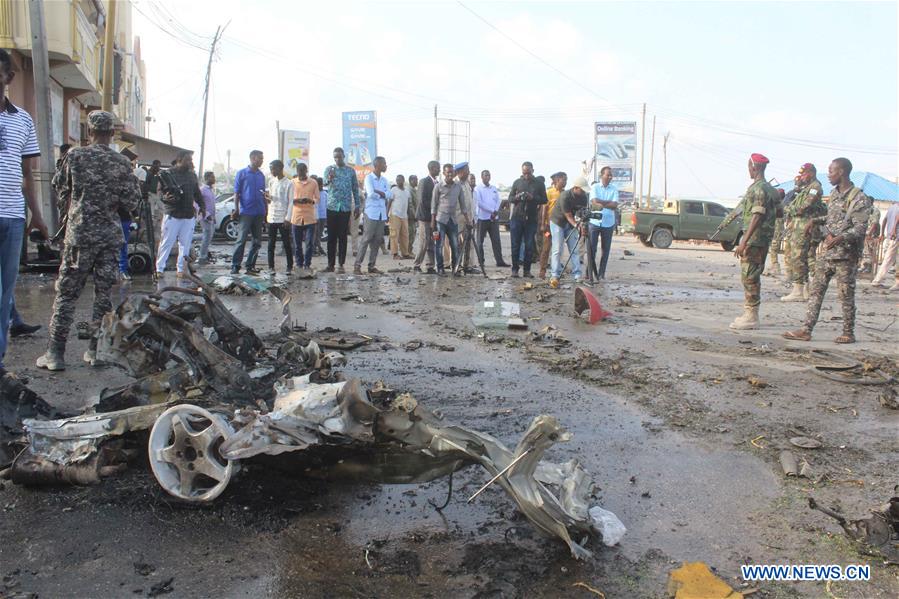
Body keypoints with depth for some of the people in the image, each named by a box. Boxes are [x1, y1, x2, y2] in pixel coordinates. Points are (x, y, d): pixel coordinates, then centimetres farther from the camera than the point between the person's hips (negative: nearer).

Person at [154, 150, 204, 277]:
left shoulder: (192, 175, 14)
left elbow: (197, 193, 23)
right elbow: (159, 191, -6)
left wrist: (202, 206, 12)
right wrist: (164, 198, -26)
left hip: (189, 216, 5)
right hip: (172, 215, -5)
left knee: (185, 243, 7)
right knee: (167, 243, -1)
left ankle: (181, 268, 15)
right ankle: (159, 268, 6)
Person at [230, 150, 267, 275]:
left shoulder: (261, 175, 14)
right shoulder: (241, 173, 0)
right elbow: (236, 193, -1)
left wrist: (265, 211, 14)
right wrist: (236, 209, -10)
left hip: (259, 213, 5)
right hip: (246, 212, -5)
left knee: (257, 241, 5)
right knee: (241, 239, -7)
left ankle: (250, 265, 12)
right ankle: (235, 265, -1)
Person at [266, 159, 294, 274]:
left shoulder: (289, 183, -5)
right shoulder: (271, 181, 11)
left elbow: (291, 202, -6)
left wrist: (288, 218, -12)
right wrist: (267, 197, -6)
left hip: (283, 218, -5)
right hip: (271, 218, 5)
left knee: (286, 243, 1)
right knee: (271, 244, 4)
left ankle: (290, 266, 8)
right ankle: (271, 266, 8)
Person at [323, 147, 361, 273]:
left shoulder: (351, 171, 6)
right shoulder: (329, 169, 4)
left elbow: (355, 189, 11)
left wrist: (357, 206, 7)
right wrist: (329, 179, -37)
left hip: (346, 208, 0)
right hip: (332, 207, 0)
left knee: (343, 237, 2)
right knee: (331, 236, 2)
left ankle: (341, 264, 6)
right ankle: (331, 264, 7)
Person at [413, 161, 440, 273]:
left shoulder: (437, 183, 14)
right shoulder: (425, 181, -9)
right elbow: (423, 200, -15)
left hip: (434, 216, 7)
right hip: (425, 216, -7)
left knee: (432, 244, 7)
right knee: (424, 243, -5)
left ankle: (431, 266, 11)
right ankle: (416, 265, 5)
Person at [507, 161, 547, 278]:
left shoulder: (539, 184, 6)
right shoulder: (517, 182, 9)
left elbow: (544, 200, 4)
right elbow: (510, 198, 11)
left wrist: (533, 197, -15)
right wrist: (516, 197, -12)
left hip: (531, 219, 0)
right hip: (516, 217, 0)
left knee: (529, 246, 2)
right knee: (516, 245, 2)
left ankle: (527, 270, 9)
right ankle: (515, 269, 8)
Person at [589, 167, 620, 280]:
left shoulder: (614, 188, 4)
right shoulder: (595, 187, 1)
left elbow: (615, 206, -7)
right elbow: (594, 202, -15)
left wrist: (601, 204, -13)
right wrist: (609, 202, -10)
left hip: (608, 223, 2)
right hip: (594, 222, -2)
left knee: (606, 250, 6)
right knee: (592, 249, -1)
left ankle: (601, 274, 14)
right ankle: (589, 273, 6)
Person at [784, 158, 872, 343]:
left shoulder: (859, 199, -12)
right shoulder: (834, 194, 13)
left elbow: (861, 227, -18)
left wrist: (841, 238, -34)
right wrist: (817, 220, 10)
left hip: (846, 255, -8)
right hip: (828, 252, 8)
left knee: (846, 295, 0)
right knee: (816, 290, 4)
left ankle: (849, 333, 13)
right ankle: (806, 330, 6)